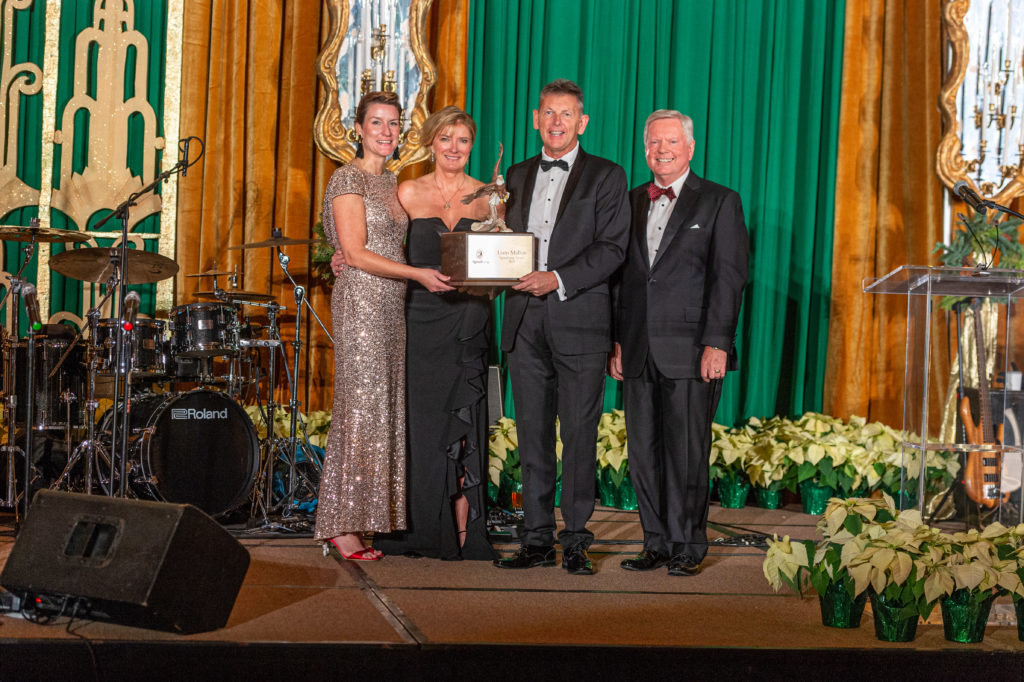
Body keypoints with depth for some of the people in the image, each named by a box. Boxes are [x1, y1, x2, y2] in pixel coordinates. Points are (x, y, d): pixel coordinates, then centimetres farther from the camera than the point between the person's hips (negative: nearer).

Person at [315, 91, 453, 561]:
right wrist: (418, 274, -19)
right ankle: (342, 528, -7)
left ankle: (368, 520, 6)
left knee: (388, 410, 4)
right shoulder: (348, 179, -6)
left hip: (392, 304, 8)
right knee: (361, 408, -10)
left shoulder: (390, 182, 19)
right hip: (360, 300, -8)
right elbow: (356, 253, -14)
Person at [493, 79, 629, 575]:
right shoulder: (518, 176, 17)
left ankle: (576, 542, 4)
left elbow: (612, 249, -7)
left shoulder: (606, 177, 2)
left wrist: (558, 279, -17)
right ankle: (537, 539, 11)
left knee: (579, 435, -3)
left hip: (579, 321, -4)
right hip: (525, 323, 4)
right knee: (532, 435, 6)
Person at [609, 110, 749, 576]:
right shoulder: (632, 202, 15)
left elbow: (729, 276, -5)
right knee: (644, 450, 6)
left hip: (691, 353, -5)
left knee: (687, 451, -2)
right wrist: (616, 340, 8)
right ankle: (657, 543, 15)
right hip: (639, 352, 5)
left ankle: (688, 547, 8)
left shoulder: (720, 202, 1)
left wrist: (717, 343, -13)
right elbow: (621, 275, 16)